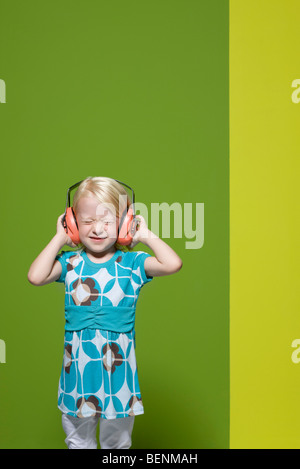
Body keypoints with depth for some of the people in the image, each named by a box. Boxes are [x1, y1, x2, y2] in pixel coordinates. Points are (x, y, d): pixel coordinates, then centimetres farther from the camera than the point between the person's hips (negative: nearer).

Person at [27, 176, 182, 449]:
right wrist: (59, 238, -7)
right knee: (78, 439, 18)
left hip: (117, 364, -1)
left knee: (117, 441, 17)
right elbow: (35, 277, -15)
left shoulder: (132, 263, -5)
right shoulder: (70, 263, 0)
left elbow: (173, 264, -17)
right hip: (78, 364, 1)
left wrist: (146, 235, -7)